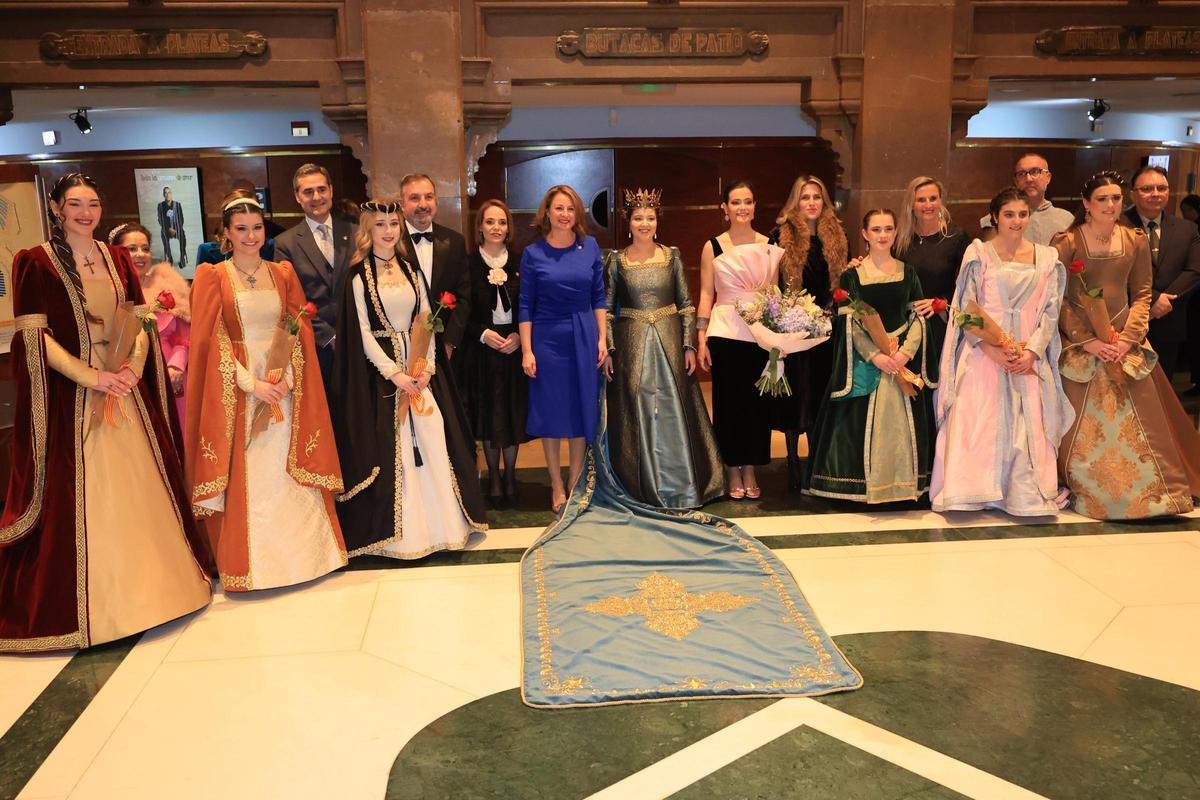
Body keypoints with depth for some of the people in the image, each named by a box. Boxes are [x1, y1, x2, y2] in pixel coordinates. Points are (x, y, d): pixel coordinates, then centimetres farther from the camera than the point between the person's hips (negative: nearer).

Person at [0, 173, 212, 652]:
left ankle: (149, 581, 26)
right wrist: (91, 377, -18)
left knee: (139, 488, 10)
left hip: (125, 391, 5)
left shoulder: (117, 259, 11)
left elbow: (140, 323, 8)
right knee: (78, 496, 1)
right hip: (72, 395, -4)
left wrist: (133, 367, -10)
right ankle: (85, 600, 15)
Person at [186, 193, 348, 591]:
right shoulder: (213, 277, 0)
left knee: (288, 473, 7)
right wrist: (251, 383, -15)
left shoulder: (283, 273, 8)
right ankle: (249, 562, 14)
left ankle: (301, 551, 19)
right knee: (246, 478, 2)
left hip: (284, 388, 3)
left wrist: (287, 377, -10)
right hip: (236, 390, -2)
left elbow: (300, 331, 5)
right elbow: (211, 340, -6)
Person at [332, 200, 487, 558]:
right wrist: (395, 373, -14)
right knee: (391, 446, -3)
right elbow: (361, 333, -8)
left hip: (419, 365, 4)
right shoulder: (358, 276, -3)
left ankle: (439, 520, 12)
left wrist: (426, 365, -5)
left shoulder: (410, 270, 11)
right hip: (380, 369, -4)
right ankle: (401, 529, 8)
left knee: (432, 439, 1)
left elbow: (425, 320, 9)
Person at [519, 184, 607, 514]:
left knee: (582, 410, 7)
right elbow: (526, 305, -2)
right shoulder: (533, 253, -2)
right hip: (547, 339, -2)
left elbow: (598, 296, 7)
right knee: (551, 412, 5)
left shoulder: (590, 247, 3)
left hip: (584, 338, 2)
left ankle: (575, 483, 20)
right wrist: (526, 350, -7)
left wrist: (602, 338, 2)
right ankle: (557, 487, 17)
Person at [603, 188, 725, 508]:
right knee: (636, 414, 4)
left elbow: (686, 304, 5)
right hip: (631, 344, 0)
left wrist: (689, 346, -2)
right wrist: (607, 350, -4)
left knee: (673, 412, 2)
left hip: (668, 342, 1)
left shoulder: (672, 256, 4)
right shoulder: (616, 259, 2)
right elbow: (607, 307, 3)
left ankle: (678, 485, 15)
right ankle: (642, 485, 17)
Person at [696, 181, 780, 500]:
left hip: (762, 334, 2)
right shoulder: (713, 247, 2)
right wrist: (701, 339, -4)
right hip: (725, 335, -2)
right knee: (728, 402, 4)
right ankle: (733, 473, 16)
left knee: (758, 402, 6)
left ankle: (750, 472, 19)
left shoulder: (770, 246, 6)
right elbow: (706, 294, 1)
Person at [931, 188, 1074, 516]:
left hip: (1029, 357, 3)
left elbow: (1051, 310, 5)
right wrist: (991, 349, -15)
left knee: (1028, 426, 0)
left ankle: (1025, 494, 10)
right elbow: (966, 308, -4)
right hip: (983, 353, -2)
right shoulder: (978, 254, 1)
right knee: (976, 424, -6)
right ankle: (972, 492, 3)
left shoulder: (1047, 258, 9)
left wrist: (1032, 350, -9)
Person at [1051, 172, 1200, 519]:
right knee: (1082, 423, 1)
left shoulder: (1136, 240, 5)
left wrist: (1128, 338, -8)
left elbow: (1142, 294, 6)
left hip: (1125, 343, 3)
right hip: (1079, 345, -3)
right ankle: (1085, 492, 15)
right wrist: (1088, 341, -13)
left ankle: (1148, 491, 17)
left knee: (1138, 420, 3)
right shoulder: (1067, 242, -6)